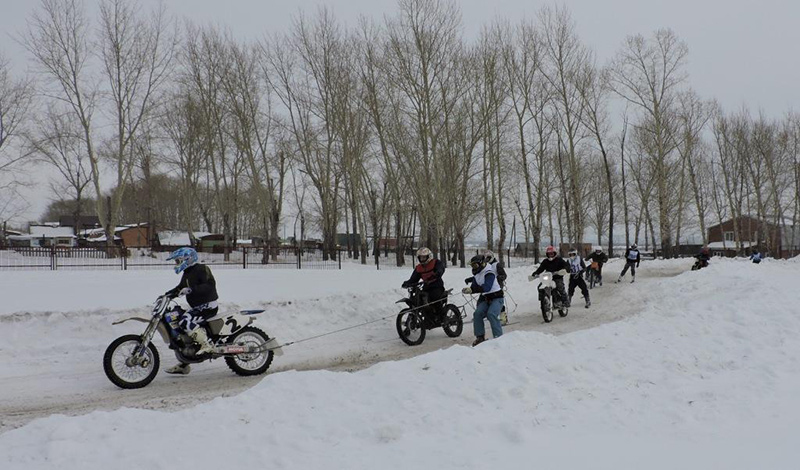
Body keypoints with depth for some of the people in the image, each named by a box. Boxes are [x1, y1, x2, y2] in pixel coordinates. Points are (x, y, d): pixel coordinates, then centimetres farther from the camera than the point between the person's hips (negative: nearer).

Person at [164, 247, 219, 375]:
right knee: (180, 331, 11)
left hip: (207, 305, -10)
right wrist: (167, 294, 10)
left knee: (185, 321, -29)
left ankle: (206, 344, -25)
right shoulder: (187, 273, 16)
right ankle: (183, 365, 20)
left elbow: (210, 285, -25)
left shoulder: (201, 269, -13)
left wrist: (191, 289, -32)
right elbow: (180, 288, 25)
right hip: (197, 307, 10)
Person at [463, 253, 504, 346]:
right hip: (486, 299, 8)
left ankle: (498, 337, -20)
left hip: (497, 297, -8)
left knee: (491, 314, -27)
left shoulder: (489, 273, -20)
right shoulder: (476, 275, 8)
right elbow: (474, 286, 7)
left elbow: (487, 287, -33)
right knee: (477, 313, -11)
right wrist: (468, 289, -17)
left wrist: (472, 290, -38)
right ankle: (480, 337, -1)